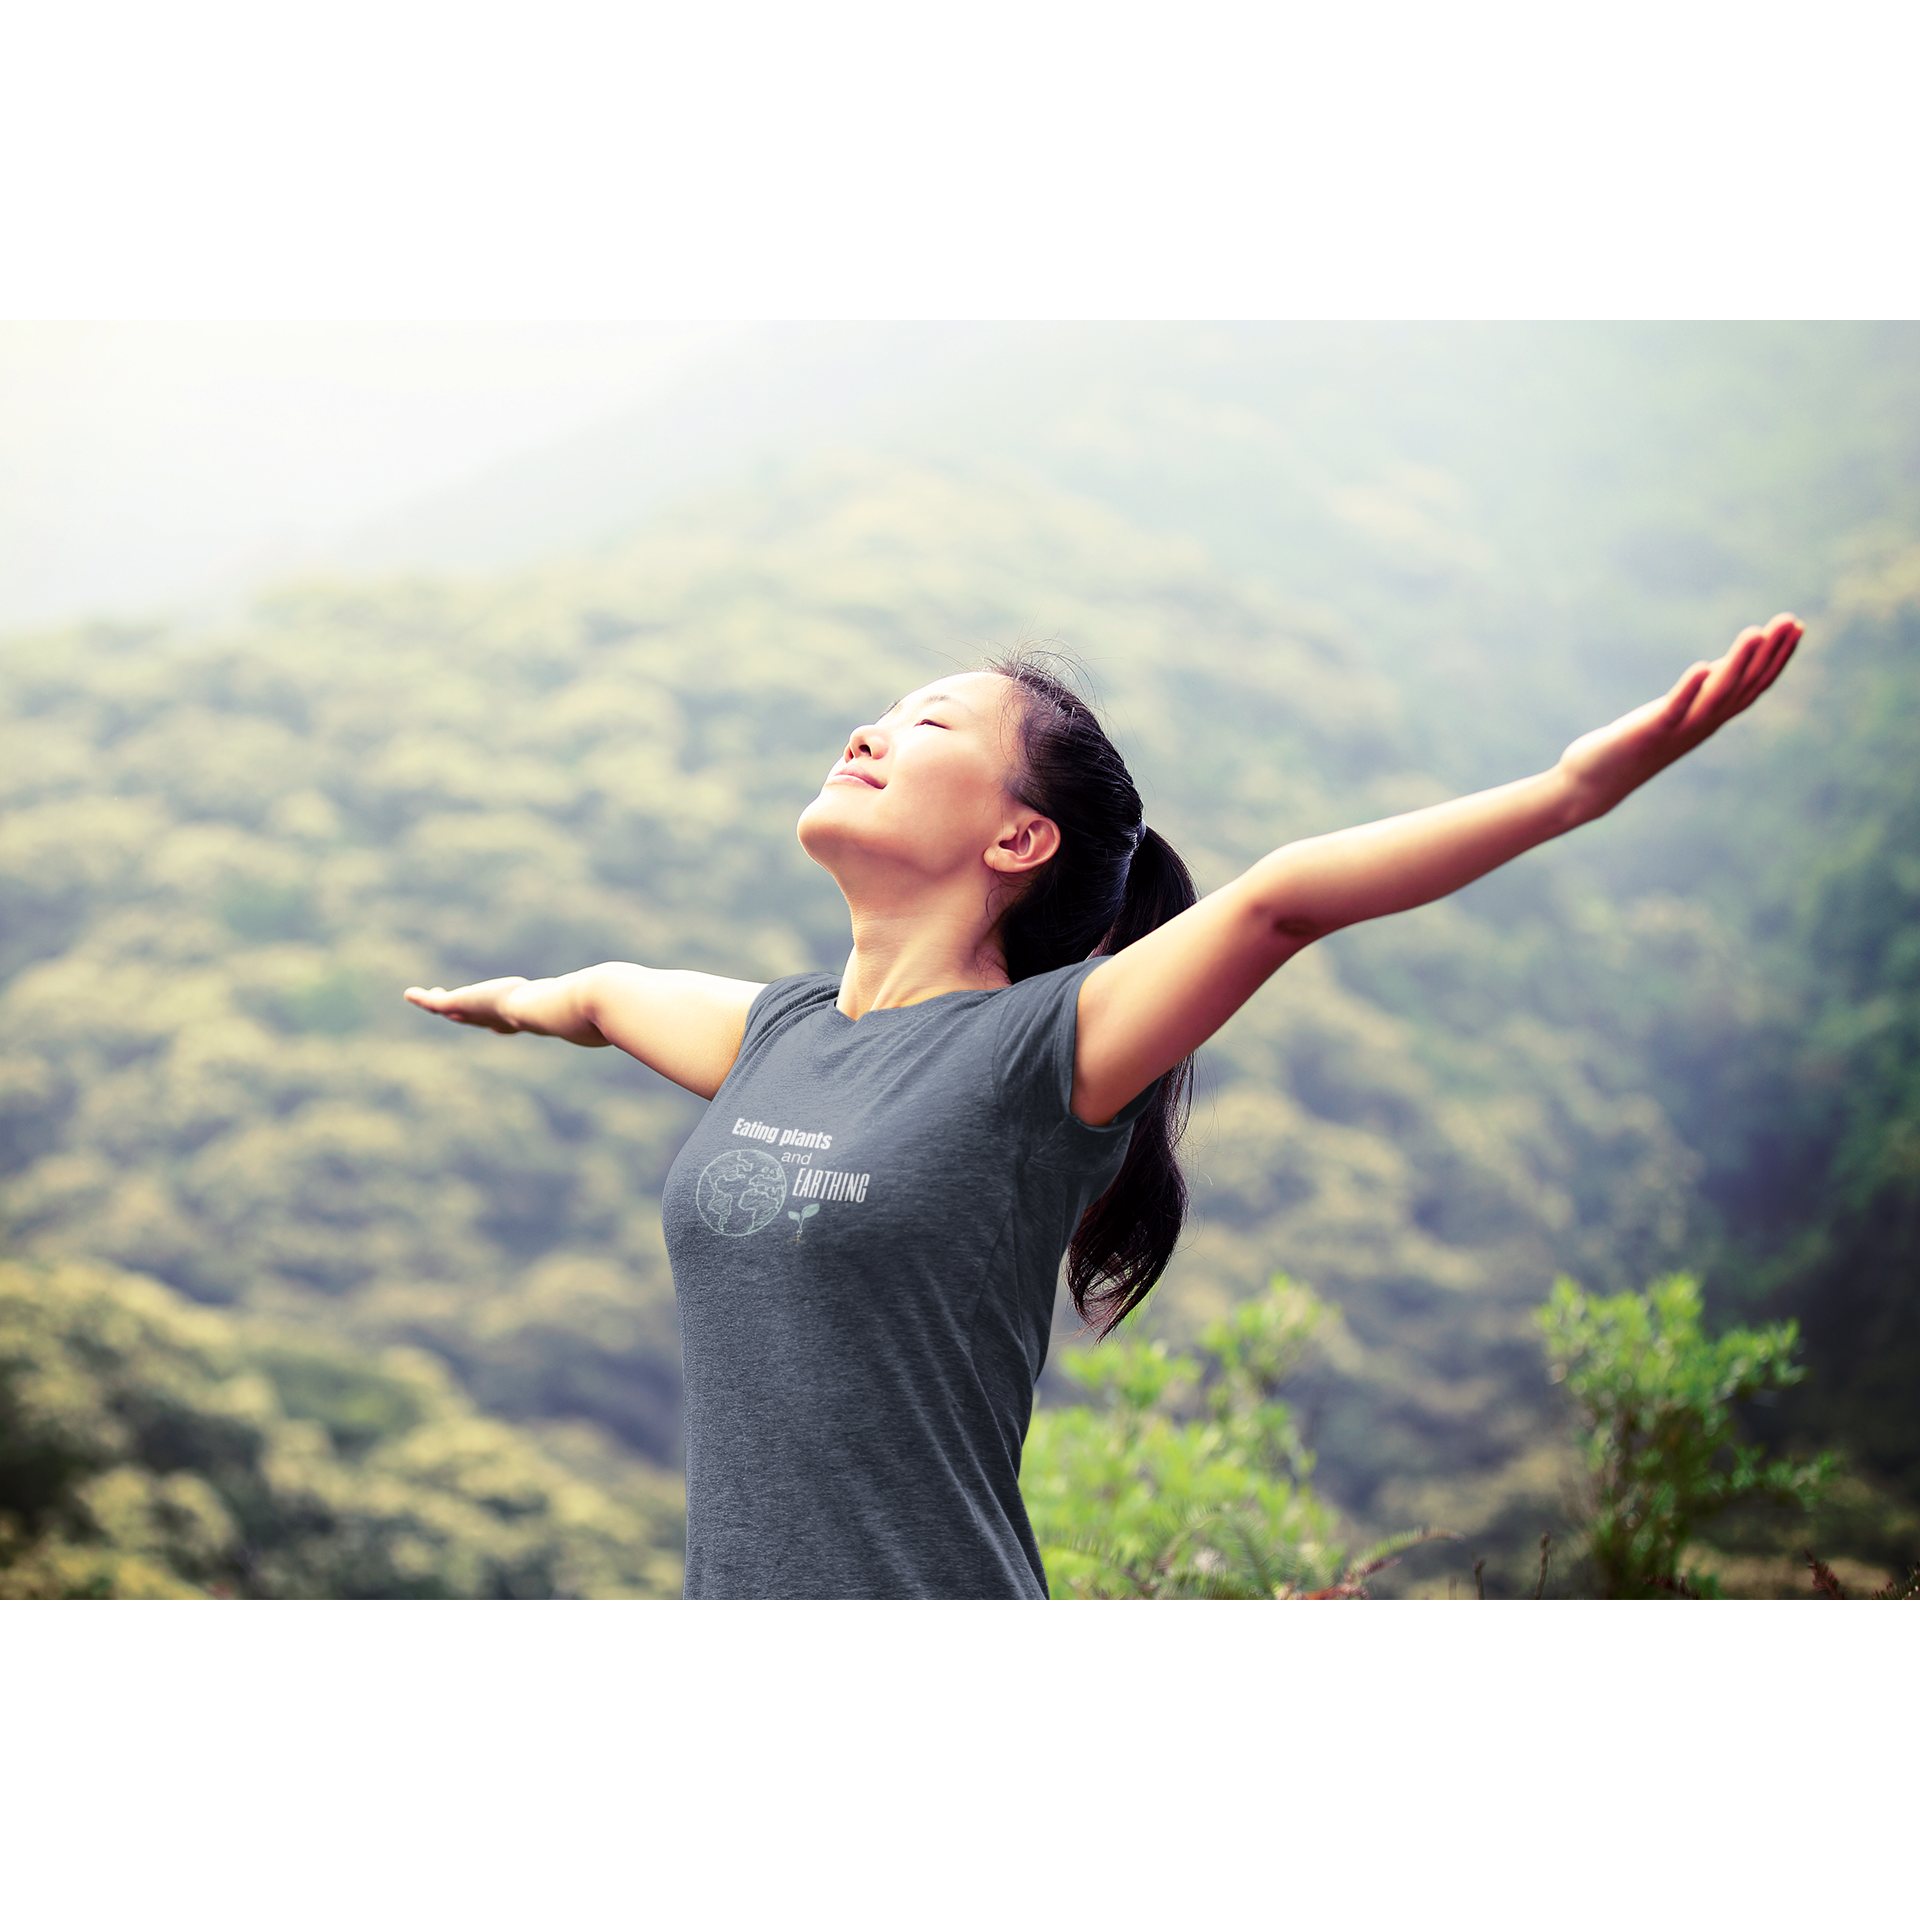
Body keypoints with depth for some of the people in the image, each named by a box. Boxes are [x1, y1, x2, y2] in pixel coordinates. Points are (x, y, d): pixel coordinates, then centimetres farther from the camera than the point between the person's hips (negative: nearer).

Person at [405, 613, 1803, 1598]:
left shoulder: (1038, 1051, -8)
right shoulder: (776, 1035, 10)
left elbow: (1279, 898, -21)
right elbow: (614, 994, 32)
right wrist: (513, 999, 52)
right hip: (731, 1591, 6)